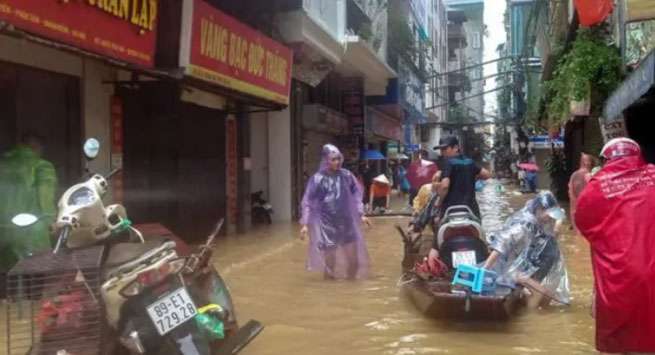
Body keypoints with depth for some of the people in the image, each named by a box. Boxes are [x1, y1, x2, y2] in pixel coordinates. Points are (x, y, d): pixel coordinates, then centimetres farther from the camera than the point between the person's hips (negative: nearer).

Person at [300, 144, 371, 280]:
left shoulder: (346, 175, 0)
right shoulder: (318, 179, -9)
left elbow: (356, 195, 10)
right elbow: (308, 202, -6)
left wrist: (361, 214, 7)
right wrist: (305, 224, -10)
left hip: (346, 221, 3)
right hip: (327, 223, -3)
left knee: (353, 256, 5)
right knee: (329, 256, 0)